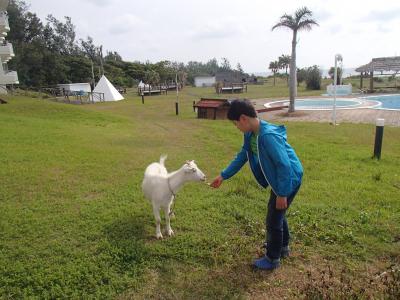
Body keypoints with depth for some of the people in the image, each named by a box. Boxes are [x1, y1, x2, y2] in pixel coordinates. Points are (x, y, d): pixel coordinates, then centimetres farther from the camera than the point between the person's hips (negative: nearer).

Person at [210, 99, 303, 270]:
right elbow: (242, 157, 7)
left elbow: (284, 165, -29)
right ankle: (283, 247, 47)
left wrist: (282, 194, -22)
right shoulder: (250, 134, -4)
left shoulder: (268, 136, -32)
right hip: (278, 178, 9)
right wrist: (223, 176, 7)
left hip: (289, 179, -9)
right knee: (277, 214, 25)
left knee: (273, 219, 3)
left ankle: (272, 259, 23)